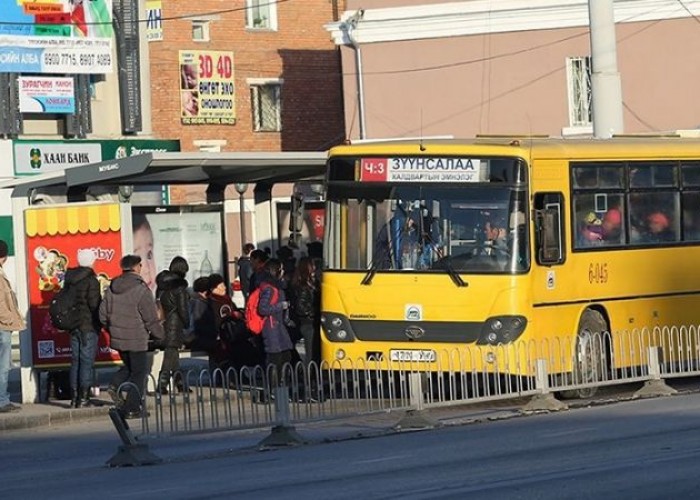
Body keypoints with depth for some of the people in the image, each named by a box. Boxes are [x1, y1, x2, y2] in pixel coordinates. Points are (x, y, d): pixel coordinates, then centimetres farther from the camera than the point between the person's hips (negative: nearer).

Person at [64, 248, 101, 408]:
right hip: (89, 326, -6)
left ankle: (74, 397, 13)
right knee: (87, 361, -2)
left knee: (75, 360, 12)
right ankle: (83, 397, -4)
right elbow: (94, 303, -18)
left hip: (73, 325, 6)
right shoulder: (91, 280, -14)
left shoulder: (69, 279, 7)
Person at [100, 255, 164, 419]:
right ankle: (132, 408, 3)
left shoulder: (111, 288, 3)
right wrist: (160, 335, 2)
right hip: (137, 340, -6)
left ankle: (115, 385, 1)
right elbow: (151, 319, -13)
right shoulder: (141, 289, -16)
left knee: (129, 365, 25)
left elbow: (103, 314, 8)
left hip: (117, 338, 6)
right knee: (139, 372, 4)